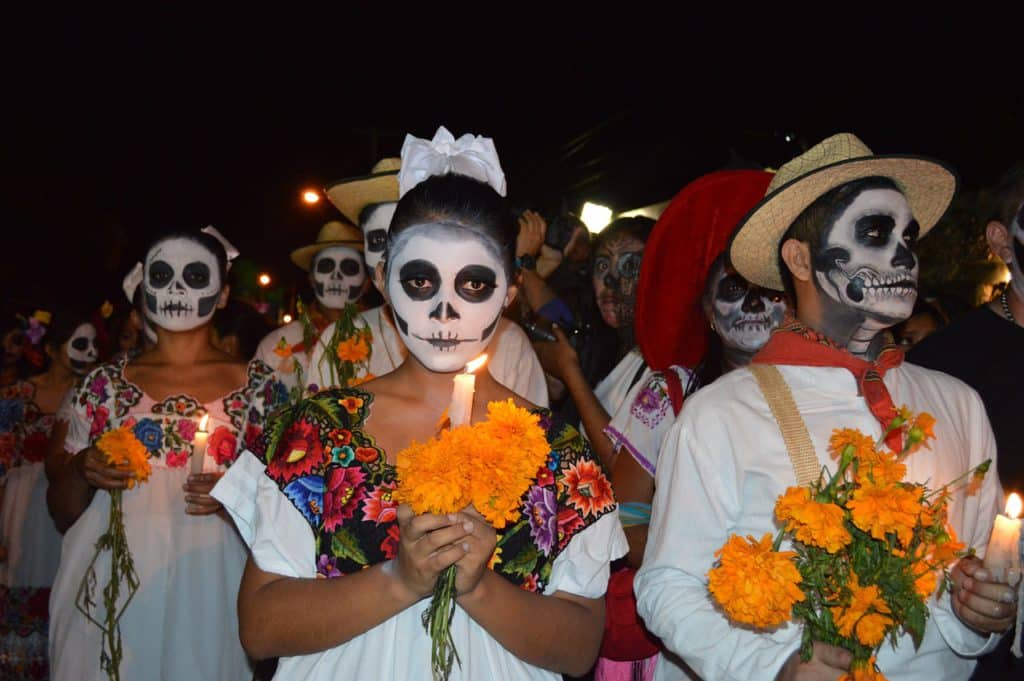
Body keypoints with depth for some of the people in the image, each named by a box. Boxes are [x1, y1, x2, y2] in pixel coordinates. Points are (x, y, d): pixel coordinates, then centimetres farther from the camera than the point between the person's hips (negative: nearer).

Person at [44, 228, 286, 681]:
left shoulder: (258, 385, 3)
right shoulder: (103, 385, 7)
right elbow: (63, 515, 12)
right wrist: (81, 473, -8)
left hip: (210, 590, -1)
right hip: (109, 588, 1)